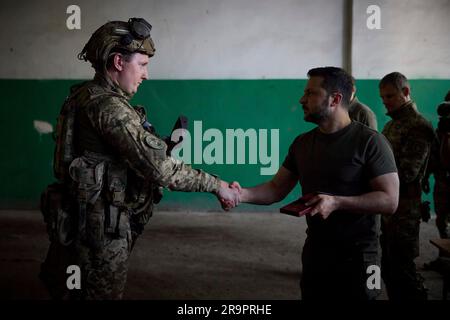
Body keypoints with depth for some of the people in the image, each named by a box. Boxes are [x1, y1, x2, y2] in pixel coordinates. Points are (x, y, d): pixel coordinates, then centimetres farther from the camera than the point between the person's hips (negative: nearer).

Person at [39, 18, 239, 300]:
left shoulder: (89, 96, 11)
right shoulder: (108, 105, -20)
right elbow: (159, 167, -24)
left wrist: (164, 147, 3)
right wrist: (215, 185, -16)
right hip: (101, 230, -10)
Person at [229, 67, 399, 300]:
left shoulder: (369, 141, -14)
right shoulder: (302, 143, 6)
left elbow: (389, 200, -19)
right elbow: (277, 189, 5)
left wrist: (336, 202, -29)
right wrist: (244, 194, -14)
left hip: (356, 258, -5)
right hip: (314, 253, 6)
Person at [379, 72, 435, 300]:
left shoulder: (418, 127, -14)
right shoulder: (392, 125, 15)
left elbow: (406, 173, -20)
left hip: (403, 211, -9)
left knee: (402, 269, -3)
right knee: (388, 269, 15)